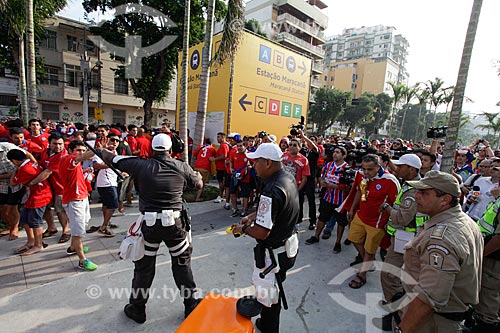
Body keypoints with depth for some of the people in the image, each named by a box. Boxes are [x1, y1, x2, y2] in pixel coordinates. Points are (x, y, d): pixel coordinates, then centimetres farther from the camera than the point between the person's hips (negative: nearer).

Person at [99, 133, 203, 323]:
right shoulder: (181, 167, -3)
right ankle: (190, 305, 30)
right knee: (182, 263, 17)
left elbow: (110, 158, 6)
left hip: (149, 222, 0)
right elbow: (199, 185, 11)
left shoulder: (141, 165, -5)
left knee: (144, 266, 18)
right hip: (175, 222, 1)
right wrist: (198, 174, 34)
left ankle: (137, 309, 36)